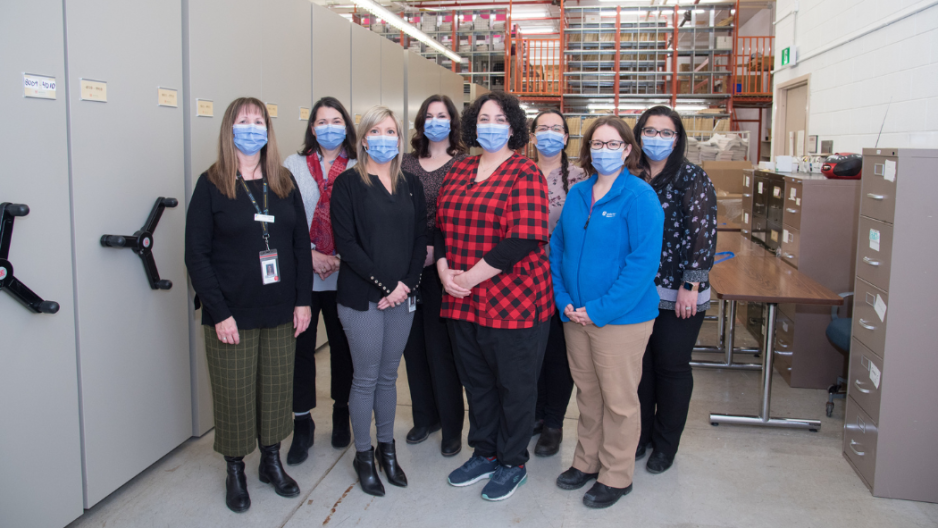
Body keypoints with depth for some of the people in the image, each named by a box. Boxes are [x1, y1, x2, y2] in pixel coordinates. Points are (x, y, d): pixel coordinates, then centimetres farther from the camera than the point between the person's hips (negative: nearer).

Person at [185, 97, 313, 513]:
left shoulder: (284, 183, 7)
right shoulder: (212, 185, -4)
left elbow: (301, 243, 8)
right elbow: (196, 254, -7)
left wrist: (302, 300, 1)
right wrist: (220, 313, -13)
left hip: (280, 313, 3)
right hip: (232, 316, -3)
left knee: (276, 389, 12)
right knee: (234, 395, 6)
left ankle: (272, 461, 32)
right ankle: (235, 472, 26)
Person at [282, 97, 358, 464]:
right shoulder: (293, 166, 6)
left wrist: (341, 258, -11)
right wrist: (310, 255, -11)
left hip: (344, 277, 0)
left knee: (343, 345, 9)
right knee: (301, 347, 3)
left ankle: (342, 414, 30)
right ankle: (302, 425, 17)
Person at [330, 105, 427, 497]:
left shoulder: (410, 185, 11)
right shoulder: (348, 183, -3)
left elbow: (420, 239, 7)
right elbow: (345, 241, -11)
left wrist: (407, 282, -8)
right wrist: (384, 284, -14)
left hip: (402, 297, 4)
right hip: (362, 297, -4)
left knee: (388, 376, 13)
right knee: (366, 377, 4)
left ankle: (387, 448, 28)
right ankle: (363, 455, 19)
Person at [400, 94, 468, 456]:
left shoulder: (462, 163, -1)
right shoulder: (409, 163, 12)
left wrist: (436, 250, -14)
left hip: (441, 267, -4)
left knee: (441, 346, -1)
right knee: (414, 343, 10)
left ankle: (452, 427, 15)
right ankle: (425, 417, 28)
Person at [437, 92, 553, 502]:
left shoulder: (525, 173, -9)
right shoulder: (458, 172, 11)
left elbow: (522, 240, -19)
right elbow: (441, 227, 13)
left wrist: (469, 278, -18)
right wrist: (444, 270, -6)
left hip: (514, 302, -6)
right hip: (462, 302, 6)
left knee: (514, 385, 9)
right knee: (477, 382, 18)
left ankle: (512, 463, 27)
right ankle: (485, 453, 36)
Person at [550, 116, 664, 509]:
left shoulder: (639, 196, -12)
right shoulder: (577, 194, 7)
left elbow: (644, 261, -18)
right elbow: (558, 248, 11)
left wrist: (600, 310, -19)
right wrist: (565, 300, -2)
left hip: (621, 318, -5)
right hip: (576, 315, 6)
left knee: (618, 400, 7)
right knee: (587, 392, 18)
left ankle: (616, 476, 25)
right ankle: (587, 461, 36)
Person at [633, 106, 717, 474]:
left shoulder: (692, 178, -6)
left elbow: (703, 233, -11)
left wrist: (691, 285, -15)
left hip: (676, 295, -4)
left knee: (671, 367, 7)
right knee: (639, 364, 11)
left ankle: (665, 445, 24)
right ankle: (640, 436, 29)